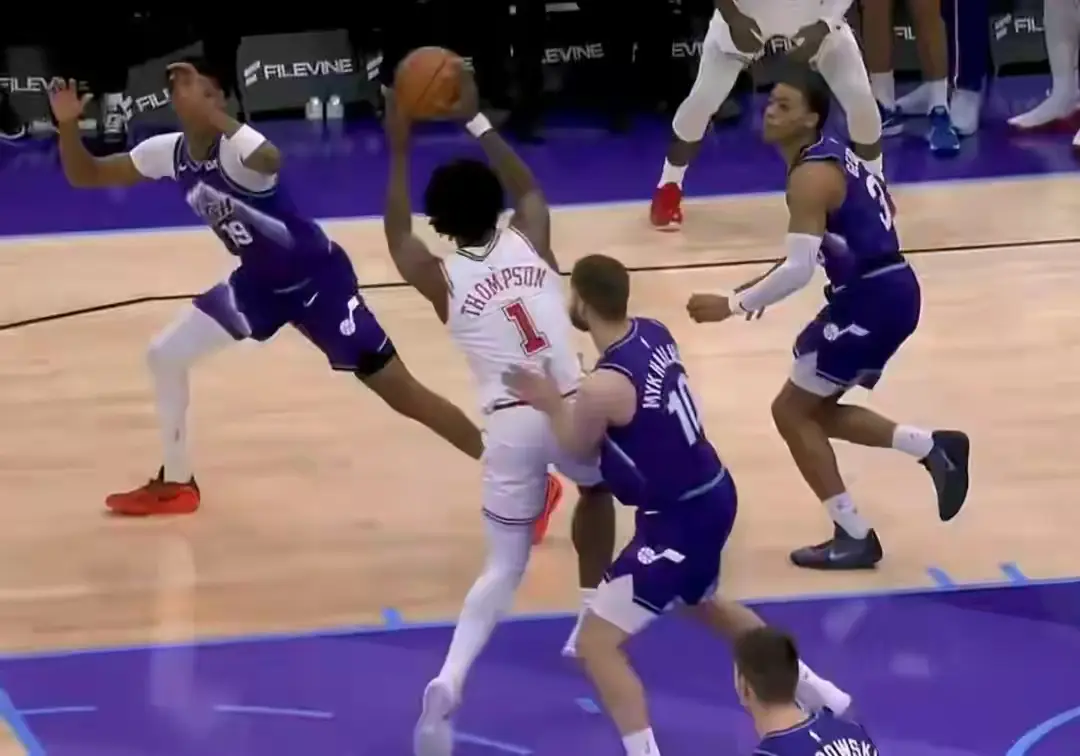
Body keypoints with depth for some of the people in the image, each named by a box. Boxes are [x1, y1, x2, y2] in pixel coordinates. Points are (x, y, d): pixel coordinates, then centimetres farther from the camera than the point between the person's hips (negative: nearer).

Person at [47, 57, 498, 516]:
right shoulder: (169, 152, -5)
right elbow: (84, 175, 3)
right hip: (259, 281, 8)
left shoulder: (235, 148, -28)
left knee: (399, 392, -11)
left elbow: (270, 160, -55)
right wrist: (69, 125, -14)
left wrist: (211, 114, -56)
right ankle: (175, 485, 28)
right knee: (165, 355, 9)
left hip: (316, 278, -8)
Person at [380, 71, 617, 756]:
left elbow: (397, 234, 23)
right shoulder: (530, 240, 7)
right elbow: (528, 187, 29)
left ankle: (449, 684, -15)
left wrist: (400, 149, 21)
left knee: (504, 566, 6)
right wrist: (477, 121, 32)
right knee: (599, 487, 36)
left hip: (512, 424, -1)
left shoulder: (443, 279, 3)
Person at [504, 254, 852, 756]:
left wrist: (552, 404, 7)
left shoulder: (602, 387, -27)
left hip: (678, 520, -10)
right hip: (710, 494, 10)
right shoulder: (654, 333, -2)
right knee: (701, 603, 37)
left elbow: (580, 451, -6)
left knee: (596, 643, -4)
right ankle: (816, 692, 51)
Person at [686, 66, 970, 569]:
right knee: (815, 410, 20)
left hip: (870, 300, -10)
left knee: (792, 412, 1)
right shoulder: (831, 155, 13)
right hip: (887, 291, 10)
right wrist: (769, 284, 21)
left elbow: (799, 272, -24)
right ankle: (934, 449, 16)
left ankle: (854, 539, 4)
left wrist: (734, 305, -16)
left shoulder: (809, 177, -18)